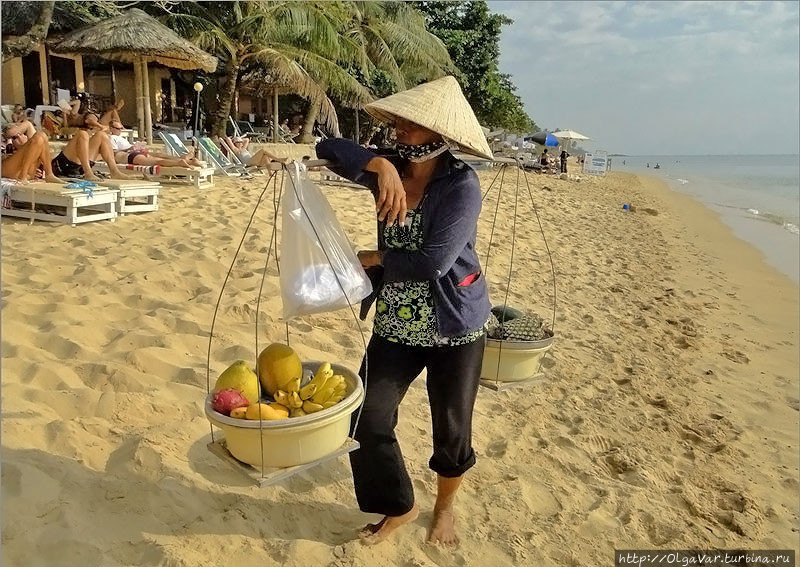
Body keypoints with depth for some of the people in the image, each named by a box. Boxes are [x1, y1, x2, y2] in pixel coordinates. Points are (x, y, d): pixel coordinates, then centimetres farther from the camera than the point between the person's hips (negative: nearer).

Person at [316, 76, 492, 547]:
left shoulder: (461, 185, -19)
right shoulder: (390, 170, -2)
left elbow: (433, 262, -26)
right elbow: (329, 147, -9)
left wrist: (376, 259, -12)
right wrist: (378, 164, -25)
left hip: (455, 327, -4)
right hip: (396, 326, 5)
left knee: (452, 430, 12)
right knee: (366, 420, 4)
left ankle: (446, 506, 42)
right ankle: (399, 507, 30)